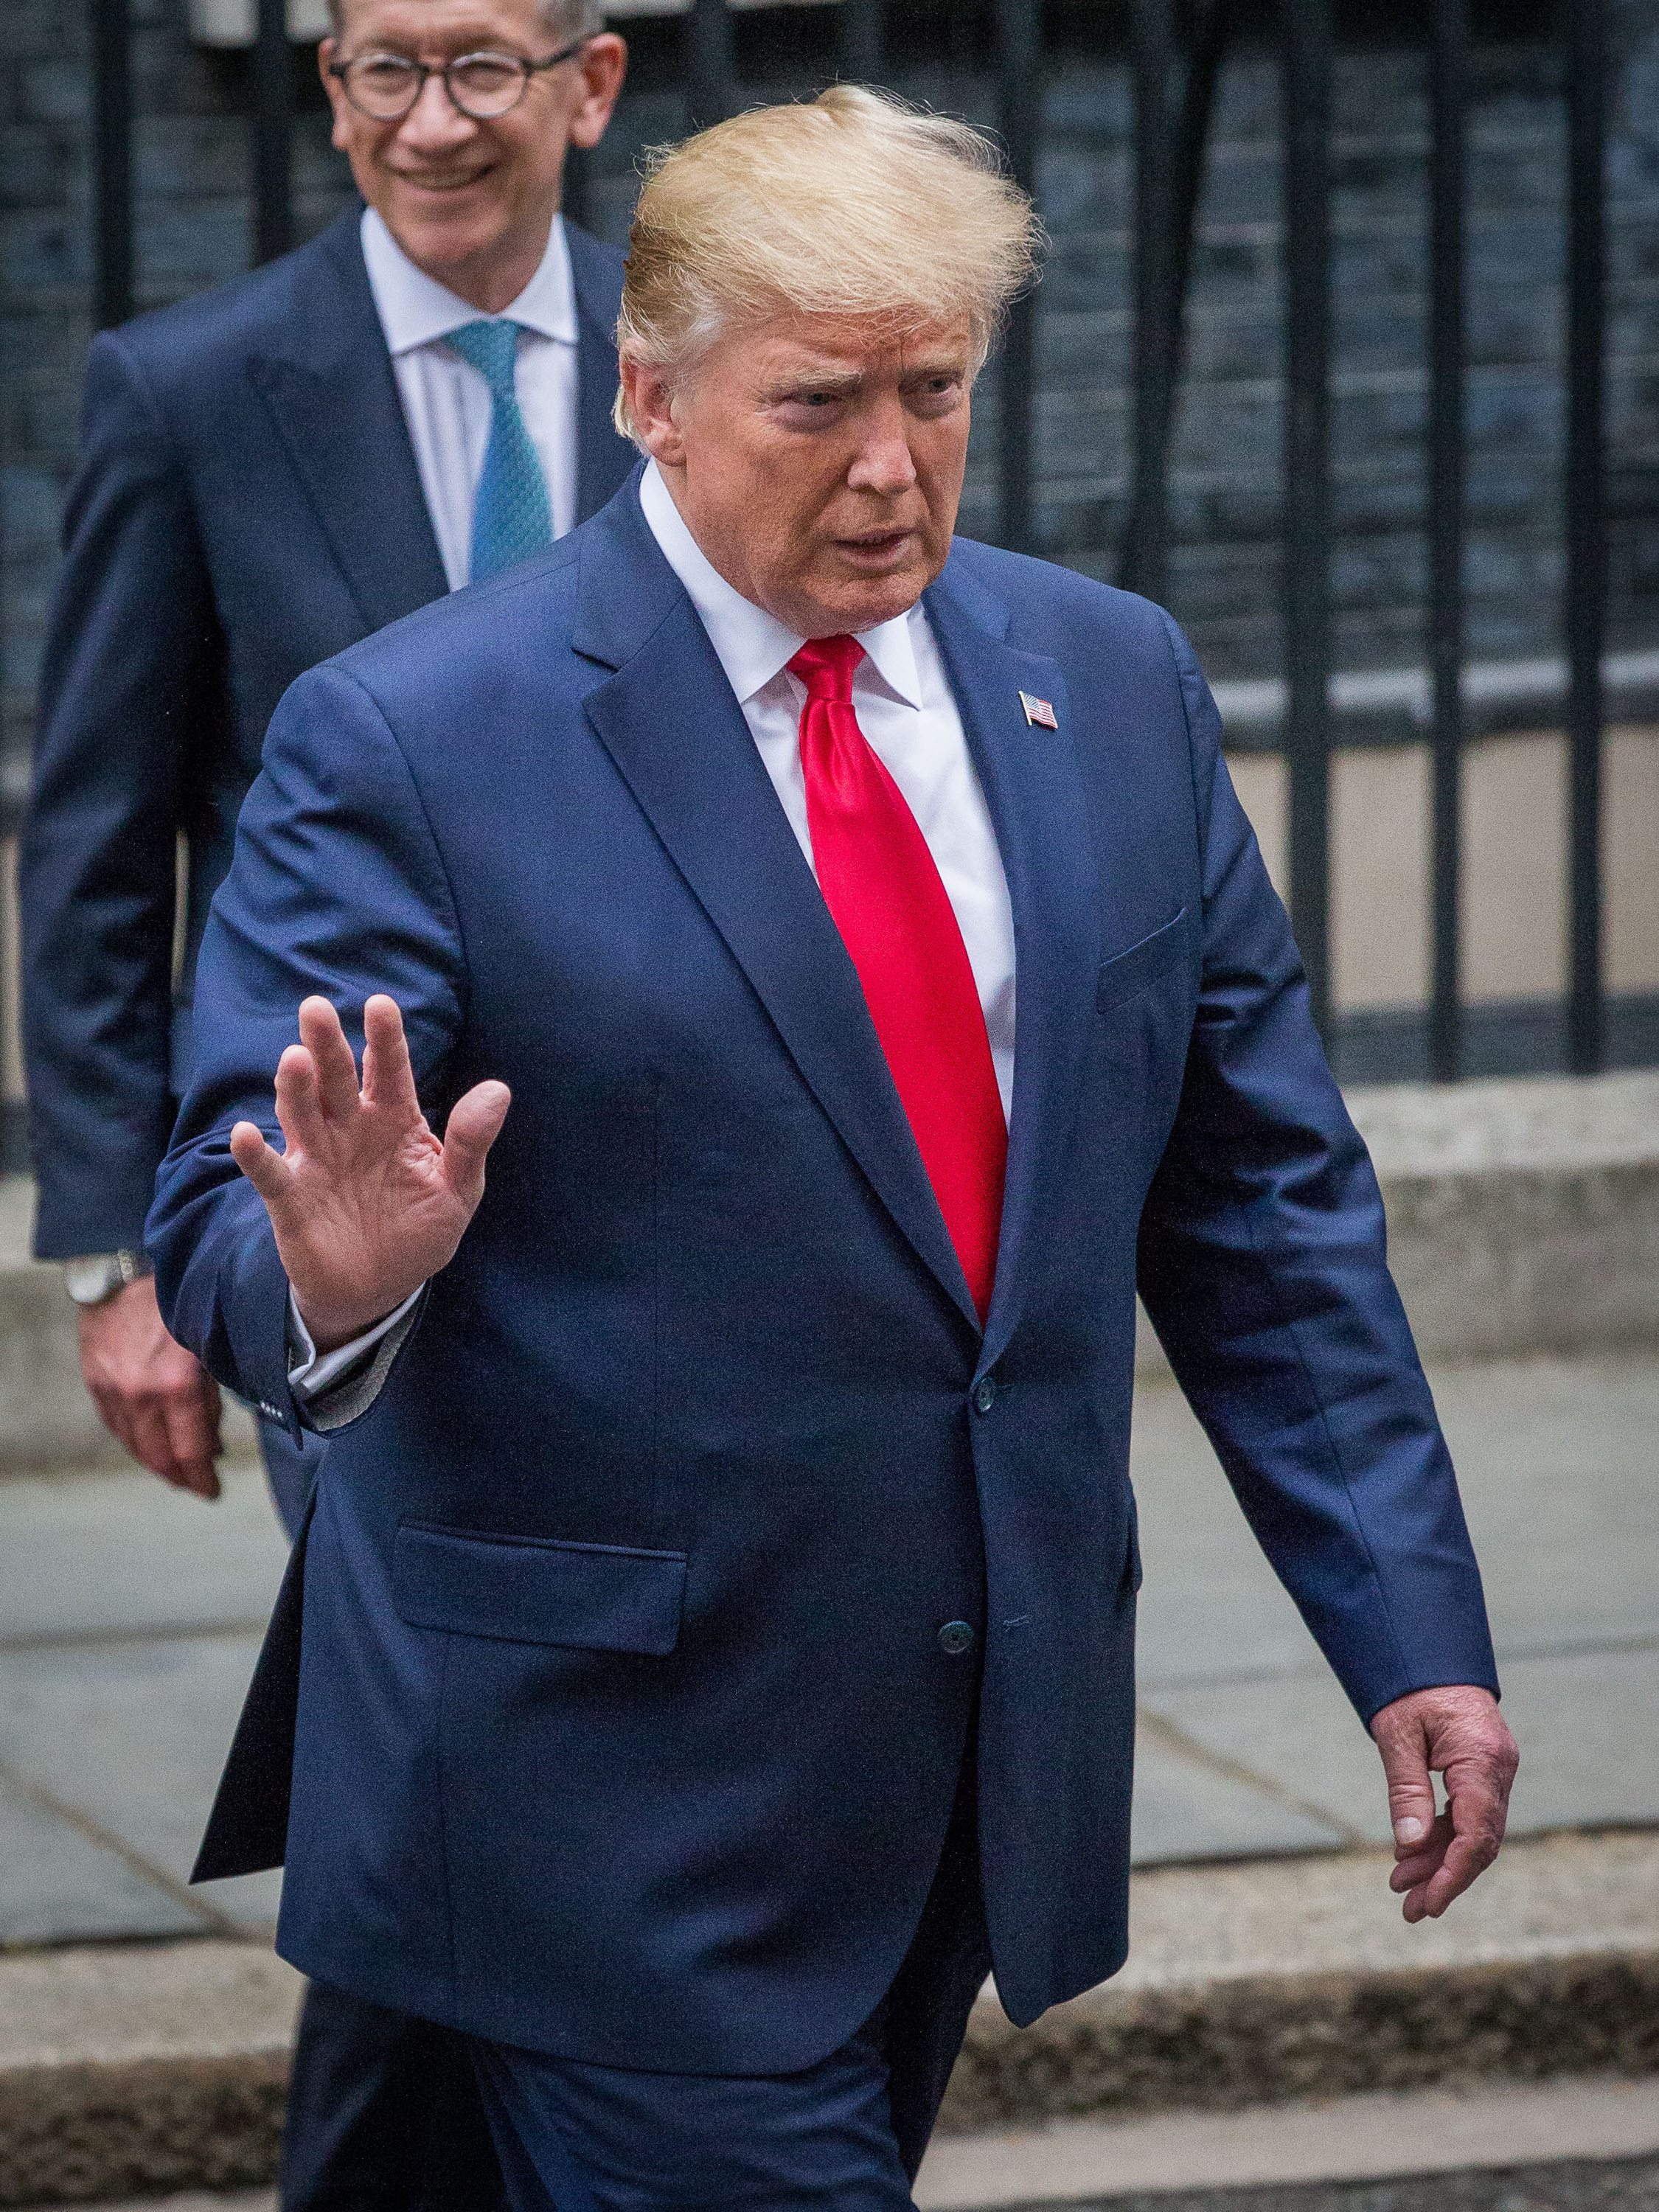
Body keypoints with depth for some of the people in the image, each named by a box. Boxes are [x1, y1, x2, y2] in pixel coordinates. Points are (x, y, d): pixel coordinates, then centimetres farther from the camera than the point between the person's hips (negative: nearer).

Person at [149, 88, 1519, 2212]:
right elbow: (227, 1231, -11)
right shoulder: (408, 741, -9)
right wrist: (336, 1280, -35)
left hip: (982, 1761, 5)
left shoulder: (1114, 684, 7)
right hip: (621, 1793, -5)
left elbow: (1263, 1196, 11)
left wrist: (1412, 1630, 5)